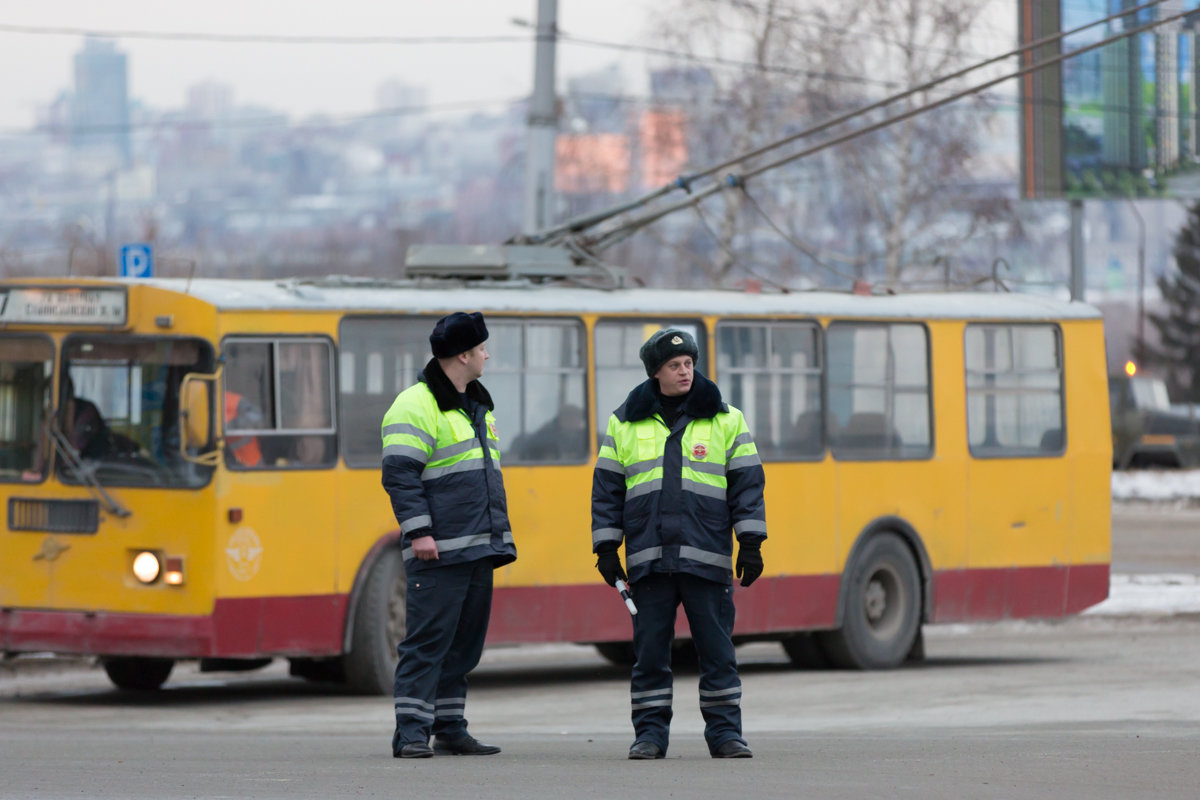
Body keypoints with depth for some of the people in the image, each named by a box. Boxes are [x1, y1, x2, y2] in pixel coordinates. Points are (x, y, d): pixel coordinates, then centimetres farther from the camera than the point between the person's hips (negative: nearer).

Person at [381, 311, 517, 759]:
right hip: (439, 553, -9)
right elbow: (400, 474, -15)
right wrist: (418, 531, -20)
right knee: (428, 639, -10)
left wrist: (498, 537, 25)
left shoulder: (476, 406, 21)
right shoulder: (415, 407, -9)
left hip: (479, 552, 9)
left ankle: (450, 729, 16)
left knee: (465, 642, 10)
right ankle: (411, 732, -10)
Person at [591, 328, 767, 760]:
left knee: (717, 648, -1)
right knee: (650, 650, 2)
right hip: (649, 558, 1)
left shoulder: (725, 420, 7)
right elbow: (607, 489, 12)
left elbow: (747, 483, 7)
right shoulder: (625, 423, 9)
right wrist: (606, 547, 6)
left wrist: (750, 543, 0)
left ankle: (725, 732, 6)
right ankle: (649, 733, 9)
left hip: (706, 558, -1)